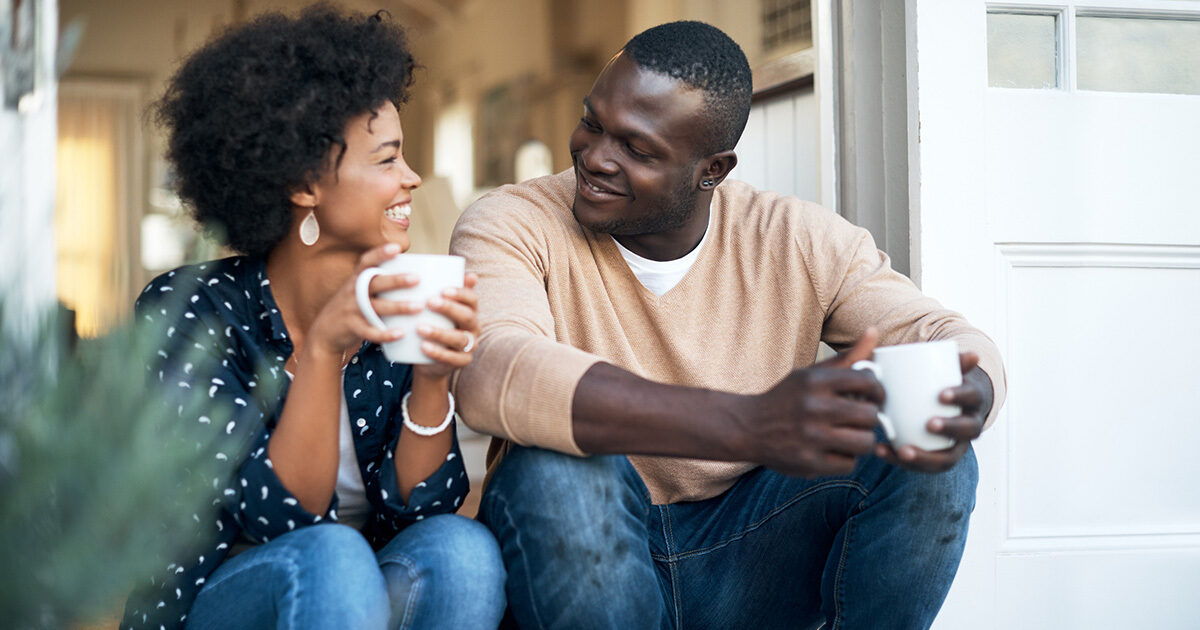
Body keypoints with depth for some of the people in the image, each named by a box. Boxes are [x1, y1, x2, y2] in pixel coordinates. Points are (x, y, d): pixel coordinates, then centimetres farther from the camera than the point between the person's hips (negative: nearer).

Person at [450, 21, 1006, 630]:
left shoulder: (799, 242, -1)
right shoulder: (513, 225, -11)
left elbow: (945, 334, -7)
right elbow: (492, 374, -32)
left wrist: (966, 399, -37)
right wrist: (750, 426, -46)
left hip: (743, 564, 2)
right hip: (574, 562, -2)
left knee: (927, 458, -19)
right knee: (557, 468, -35)